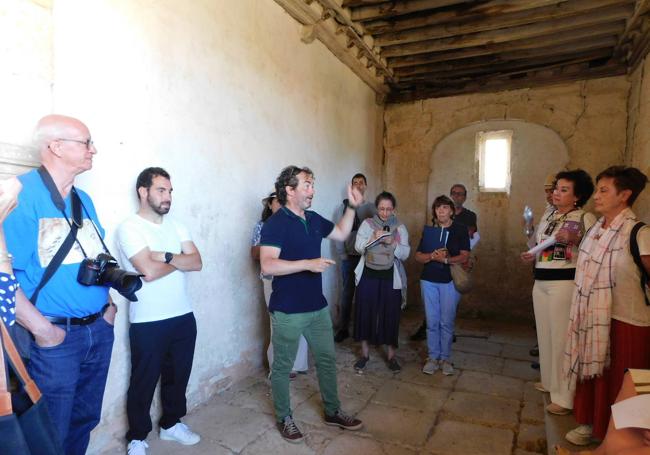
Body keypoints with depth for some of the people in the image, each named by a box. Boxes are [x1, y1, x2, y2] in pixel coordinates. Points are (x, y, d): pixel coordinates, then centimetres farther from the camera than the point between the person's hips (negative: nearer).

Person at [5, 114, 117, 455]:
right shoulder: (21, 194, -15)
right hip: (56, 337, -6)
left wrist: (109, 304, 8)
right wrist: (41, 328, -19)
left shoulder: (83, 200, 9)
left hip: (99, 330, 7)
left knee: (85, 420, 22)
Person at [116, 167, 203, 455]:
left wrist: (165, 256, -17)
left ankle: (171, 424, 40)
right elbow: (149, 271, -23)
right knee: (144, 381, 12)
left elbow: (197, 263, -3)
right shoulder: (129, 227, -12)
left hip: (183, 317, 6)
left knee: (177, 375, 19)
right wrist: (181, 260, -7)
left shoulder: (176, 226, 8)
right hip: (148, 323, -6)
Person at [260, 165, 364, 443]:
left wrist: (352, 207, 10)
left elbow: (341, 234, 21)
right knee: (282, 366, 11)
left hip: (318, 307, 7)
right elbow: (267, 265, -26)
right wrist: (308, 264, -29)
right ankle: (284, 418, 31)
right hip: (288, 311, -7)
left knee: (327, 360, 17)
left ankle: (332, 412, 35)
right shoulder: (275, 224, -16)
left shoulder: (314, 219, 6)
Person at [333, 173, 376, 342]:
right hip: (349, 257, 0)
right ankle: (343, 329, 15)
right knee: (347, 293, 4)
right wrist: (343, 255, -4)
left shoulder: (372, 208, 3)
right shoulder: (344, 207, 1)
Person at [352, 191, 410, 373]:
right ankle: (364, 353, 23)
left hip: (390, 278, 0)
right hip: (368, 275, 0)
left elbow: (405, 254, -3)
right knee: (365, 312, 5)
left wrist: (392, 244, -19)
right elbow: (358, 247, -7)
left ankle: (391, 356, 22)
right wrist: (373, 238, -23)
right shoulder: (367, 224, 2)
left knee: (390, 314, 4)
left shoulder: (400, 228, 3)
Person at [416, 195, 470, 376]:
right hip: (429, 280, 2)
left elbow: (464, 256, -6)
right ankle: (433, 357, 18)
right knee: (432, 322, 6)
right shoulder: (428, 230, 8)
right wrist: (433, 256, -14)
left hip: (450, 280, -2)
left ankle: (445, 358, 18)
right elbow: (418, 256, 5)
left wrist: (446, 259, -21)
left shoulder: (460, 230, 1)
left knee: (447, 322, 3)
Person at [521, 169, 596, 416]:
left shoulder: (585, 218, -7)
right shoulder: (547, 215, 13)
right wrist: (531, 255, 6)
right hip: (540, 282, 7)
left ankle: (565, 396, 10)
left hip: (565, 283, -7)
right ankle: (550, 381, 35)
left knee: (562, 337, -2)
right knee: (545, 334, 17)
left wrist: (574, 239, -26)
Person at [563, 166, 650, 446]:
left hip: (625, 322, -6)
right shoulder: (595, 229, 5)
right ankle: (591, 424, 36)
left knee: (618, 385, 8)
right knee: (592, 372, 18)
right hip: (593, 318, 7)